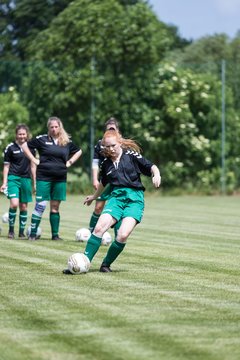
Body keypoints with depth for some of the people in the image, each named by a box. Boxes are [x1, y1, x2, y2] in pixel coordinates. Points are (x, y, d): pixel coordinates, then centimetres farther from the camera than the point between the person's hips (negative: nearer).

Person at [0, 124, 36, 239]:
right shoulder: (10, 147, -2)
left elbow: (33, 166, 14)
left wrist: (35, 182, 12)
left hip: (26, 179, 3)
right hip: (13, 178, -3)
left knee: (24, 207, 5)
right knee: (14, 204, -19)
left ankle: (21, 232, 15)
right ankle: (11, 230, -3)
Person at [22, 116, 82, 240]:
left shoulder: (67, 142, 7)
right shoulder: (42, 139, -2)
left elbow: (78, 151, 23)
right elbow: (25, 146, 4)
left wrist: (70, 162, 10)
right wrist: (34, 160, -2)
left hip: (60, 179, 3)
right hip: (44, 177, -3)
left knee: (55, 207, 8)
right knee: (40, 206, -7)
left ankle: (55, 234, 12)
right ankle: (33, 233, -1)